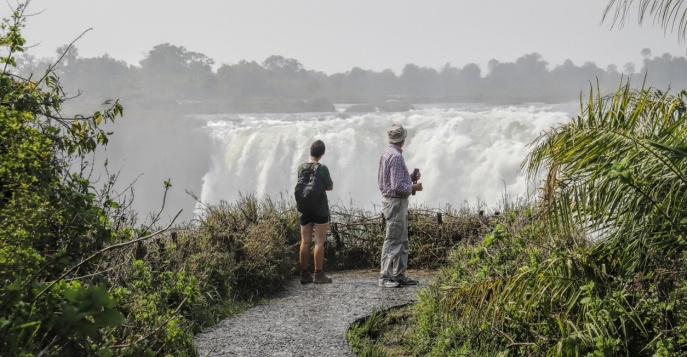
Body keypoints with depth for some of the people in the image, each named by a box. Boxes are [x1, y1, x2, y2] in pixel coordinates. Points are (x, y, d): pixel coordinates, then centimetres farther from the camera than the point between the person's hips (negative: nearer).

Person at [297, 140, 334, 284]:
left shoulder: (301, 168, 2)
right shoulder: (322, 169, -12)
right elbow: (330, 187, -2)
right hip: (320, 209, -5)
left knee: (305, 242, 7)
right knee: (319, 241, -1)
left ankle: (304, 274, 11)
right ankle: (318, 274, -1)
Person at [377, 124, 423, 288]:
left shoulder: (386, 154, 11)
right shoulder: (396, 156, -19)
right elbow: (397, 186, -24)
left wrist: (410, 177, 16)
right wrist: (413, 187, -7)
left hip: (388, 199, 10)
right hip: (396, 202, -10)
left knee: (402, 241, 14)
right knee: (393, 241, -6)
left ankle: (399, 275, 17)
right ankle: (385, 277, -2)